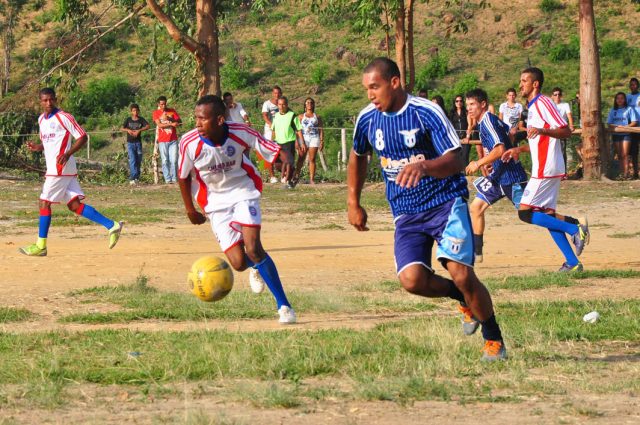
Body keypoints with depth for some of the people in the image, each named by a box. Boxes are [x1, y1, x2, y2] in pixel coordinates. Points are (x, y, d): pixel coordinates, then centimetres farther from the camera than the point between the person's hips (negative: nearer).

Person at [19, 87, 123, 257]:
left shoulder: (64, 117, -10)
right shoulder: (41, 119, 16)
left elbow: (82, 137, -9)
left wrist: (68, 154, -22)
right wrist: (37, 147, 6)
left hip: (60, 167, -9)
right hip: (54, 168, 9)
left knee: (45, 202, -4)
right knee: (74, 205, 3)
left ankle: (40, 246, 3)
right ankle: (112, 226, 2)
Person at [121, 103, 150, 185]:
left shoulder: (141, 120, 3)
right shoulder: (128, 120, 5)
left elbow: (147, 126, -11)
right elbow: (121, 128, 6)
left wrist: (139, 130, -24)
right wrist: (128, 130, -14)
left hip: (138, 142, 2)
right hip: (130, 143, -2)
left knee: (138, 161, 5)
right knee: (132, 160, -14)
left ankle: (136, 178, 16)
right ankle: (132, 178, -19)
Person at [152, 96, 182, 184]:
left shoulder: (172, 111, 8)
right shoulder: (156, 113, 3)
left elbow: (180, 122, 2)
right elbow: (159, 124, -10)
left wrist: (171, 119, -16)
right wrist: (171, 124, -20)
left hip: (173, 140, 1)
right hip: (162, 141, -1)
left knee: (174, 160, -5)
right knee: (165, 161, -3)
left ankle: (174, 179, -2)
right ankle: (167, 179, -3)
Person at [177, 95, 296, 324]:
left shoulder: (240, 133, -21)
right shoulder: (189, 143, -20)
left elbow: (274, 151, -10)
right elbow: (184, 176, -2)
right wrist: (190, 209, 7)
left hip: (244, 193, -1)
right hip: (216, 202, 1)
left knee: (253, 248, -20)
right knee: (239, 263, -7)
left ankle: (283, 305, -8)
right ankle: (256, 268, 35)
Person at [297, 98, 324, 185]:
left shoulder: (317, 117, 14)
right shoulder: (301, 116, 13)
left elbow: (321, 130, 11)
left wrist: (322, 141, 1)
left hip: (314, 138, 0)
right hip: (303, 138, 0)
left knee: (312, 159, -4)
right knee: (301, 159, -8)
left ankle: (312, 179, -5)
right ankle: (296, 176, -9)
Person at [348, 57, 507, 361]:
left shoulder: (426, 112, -14)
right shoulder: (368, 119, 2)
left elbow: (456, 161, -22)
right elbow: (358, 157, 22)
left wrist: (423, 167, -40)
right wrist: (353, 204, 20)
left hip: (446, 202, -4)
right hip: (406, 213, 4)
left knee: (461, 273, -18)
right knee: (412, 280, -18)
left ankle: (494, 340, 5)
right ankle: (464, 299, 13)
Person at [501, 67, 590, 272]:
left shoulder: (543, 103, -11)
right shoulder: (533, 107, 20)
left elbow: (565, 131, -19)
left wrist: (542, 131, -33)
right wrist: (519, 149, 22)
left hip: (545, 169, -10)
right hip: (544, 169, 10)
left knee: (525, 212, -12)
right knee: (547, 214, 9)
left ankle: (575, 228, -12)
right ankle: (572, 263, 8)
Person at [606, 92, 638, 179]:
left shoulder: (629, 109, 4)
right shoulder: (613, 111, 14)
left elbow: (634, 122, -1)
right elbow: (609, 123, 11)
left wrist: (626, 127, -17)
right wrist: (614, 126, -12)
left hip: (625, 134, -4)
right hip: (615, 135, 4)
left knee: (624, 155, -13)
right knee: (619, 155, 4)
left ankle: (626, 173, -17)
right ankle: (622, 172, 6)